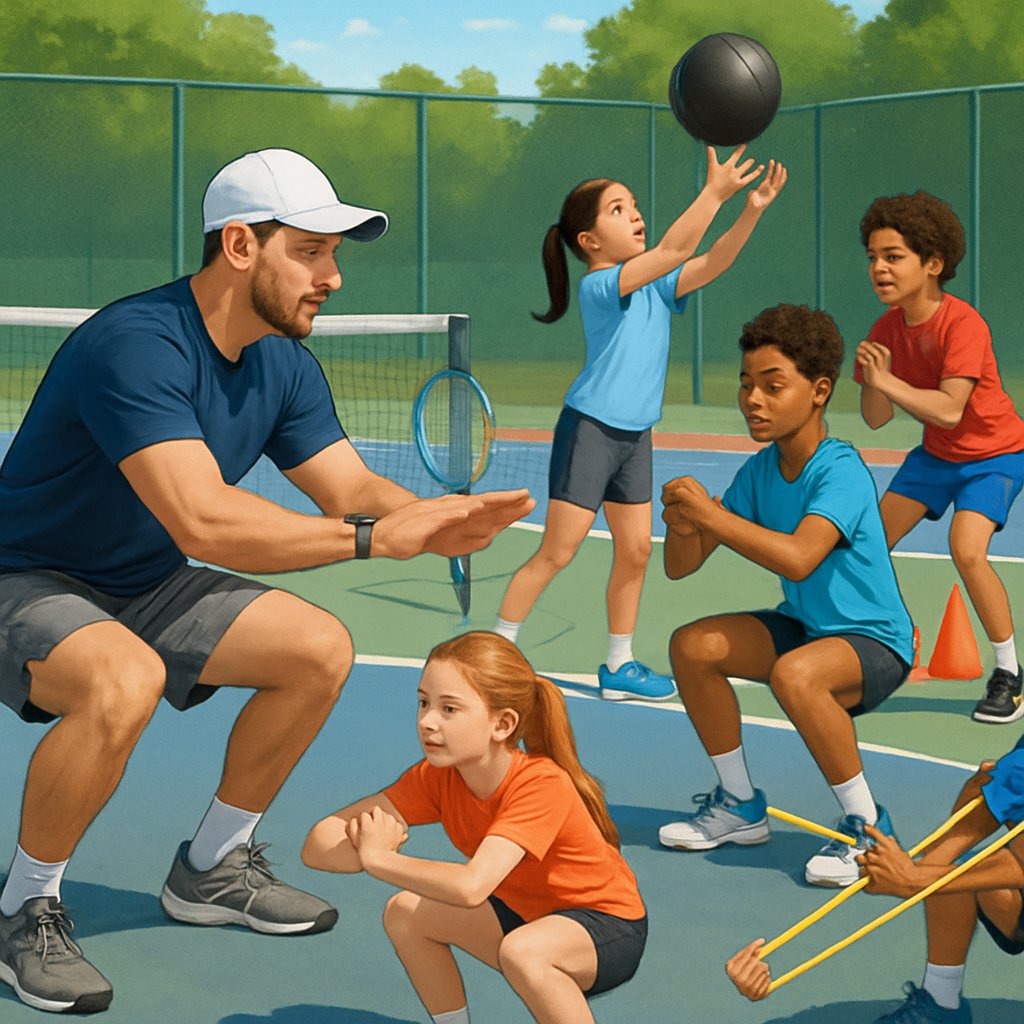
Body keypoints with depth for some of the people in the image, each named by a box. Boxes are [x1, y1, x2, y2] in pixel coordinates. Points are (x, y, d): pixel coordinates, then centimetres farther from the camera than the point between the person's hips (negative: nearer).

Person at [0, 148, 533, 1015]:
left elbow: (351, 487, -1)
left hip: (143, 588, 9)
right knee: (123, 681, -38)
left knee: (321, 649, -1)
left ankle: (211, 869, 17)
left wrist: (435, 520, -23)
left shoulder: (284, 364, -1)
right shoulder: (137, 344, -31)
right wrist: (373, 536, -39)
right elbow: (201, 521, -41)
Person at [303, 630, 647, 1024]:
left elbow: (471, 887, -44)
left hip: (611, 928, -7)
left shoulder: (542, 783, -31)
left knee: (520, 951, -36)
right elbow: (320, 843, -18)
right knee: (405, 913, -9)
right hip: (529, 913, 7)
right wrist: (365, 844, -40)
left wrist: (377, 858, -32)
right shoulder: (436, 777, -12)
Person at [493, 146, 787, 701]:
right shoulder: (600, 285, -16)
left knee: (635, 550, 8)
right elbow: (673, 250, -28)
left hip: (635, 433, 8)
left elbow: (709, 263, -1)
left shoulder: (655, 284, 8)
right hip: (590, 427, -8)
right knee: (556, 551, -5)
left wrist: (752, 210, -13)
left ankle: (619, 666, 18)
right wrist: (714, 192, -30)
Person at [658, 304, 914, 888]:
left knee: (795, 675, -36)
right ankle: (741, 805, 13)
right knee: (692, 646, -4)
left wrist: (711, 514, -37)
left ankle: (867, 824, -16)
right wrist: (682, 524, -24)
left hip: (876, 640, -8)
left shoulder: (841, 472, -23)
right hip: (804, 628, 8)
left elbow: (798, 558, -41)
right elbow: (681, 567, -1)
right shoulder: (760, 471, -1)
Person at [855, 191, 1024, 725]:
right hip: (936, 454, 7)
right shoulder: (886, 329, -8)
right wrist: (874, 382, -28)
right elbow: (876, 419, -8)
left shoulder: (963, 323, -28)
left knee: (966, 548, -27)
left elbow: (949, 410, -36)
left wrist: (887, 380, -38)